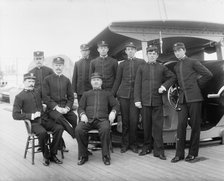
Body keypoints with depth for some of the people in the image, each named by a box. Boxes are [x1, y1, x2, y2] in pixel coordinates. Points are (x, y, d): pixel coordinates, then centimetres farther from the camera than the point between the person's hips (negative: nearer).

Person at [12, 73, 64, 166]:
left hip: (44, 119, 5)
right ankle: (46, 156, -11)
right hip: (33, 123, -5)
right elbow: (15, 115, -3)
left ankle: (52, 154, -10)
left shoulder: (37, 91, 18)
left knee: (59, 128, -21)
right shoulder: (19, 97, 3)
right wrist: (31, 116, -11)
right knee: (42, 132, -35)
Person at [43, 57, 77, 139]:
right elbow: (45, 97, -1)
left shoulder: (66, 80, 14)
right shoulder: (47, 79, 6)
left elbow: (71, 97, 12)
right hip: (52, 108, -2)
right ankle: (75, 135, -26)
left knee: (75, 118, -27)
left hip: (65, 108, 2)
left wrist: (67, 108, -6)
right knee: (58, 117, -35)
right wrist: (56, 107, -12)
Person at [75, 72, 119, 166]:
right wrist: (82, 114, -6)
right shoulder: (86, 94, 26)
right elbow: (80, 107, 17)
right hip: (88, 119, 1)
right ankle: (83, 156, -12)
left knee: (105, 129, -36)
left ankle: (106, 156, -19)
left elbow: (116, 105, 14)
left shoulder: (107, 94, 24)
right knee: (78, 129, -30)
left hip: (102, 119, -1)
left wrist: (113, 112, -8)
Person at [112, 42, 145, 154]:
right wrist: (112, 94, 10)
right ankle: (125, 144, 14)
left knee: (134, 120, -3)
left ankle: (133, 143, 11)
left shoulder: (141, 62, 8)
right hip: (123, 94, 2)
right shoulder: (122, 64, 14)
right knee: (125, 120, 4)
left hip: (135, 95, -1)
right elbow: (117, 80, 16)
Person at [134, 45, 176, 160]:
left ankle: (158, 150, 4)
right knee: (146, 125, 7)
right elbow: (137, 84, 5)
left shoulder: (162, 68, 9)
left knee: (158, 126, -1)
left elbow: (173, 77, 18)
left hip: (157, 101, 0)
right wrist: (137, 99, -3)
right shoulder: (141, 68, 8)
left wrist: (165, 86, 1)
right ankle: (147, 147, 21)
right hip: (145, 101, 0)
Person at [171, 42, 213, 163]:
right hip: (182, 99, 4)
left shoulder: (193, 62, 0)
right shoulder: (176, 67, 17)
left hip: (194, 98, -4)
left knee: (195, 125, 2)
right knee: (181, 125, -2)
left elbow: (208, 75, -1)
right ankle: (179, 154, 4)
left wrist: (197, 84, 2)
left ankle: (193, 153, 12)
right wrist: (180, 90, 10)